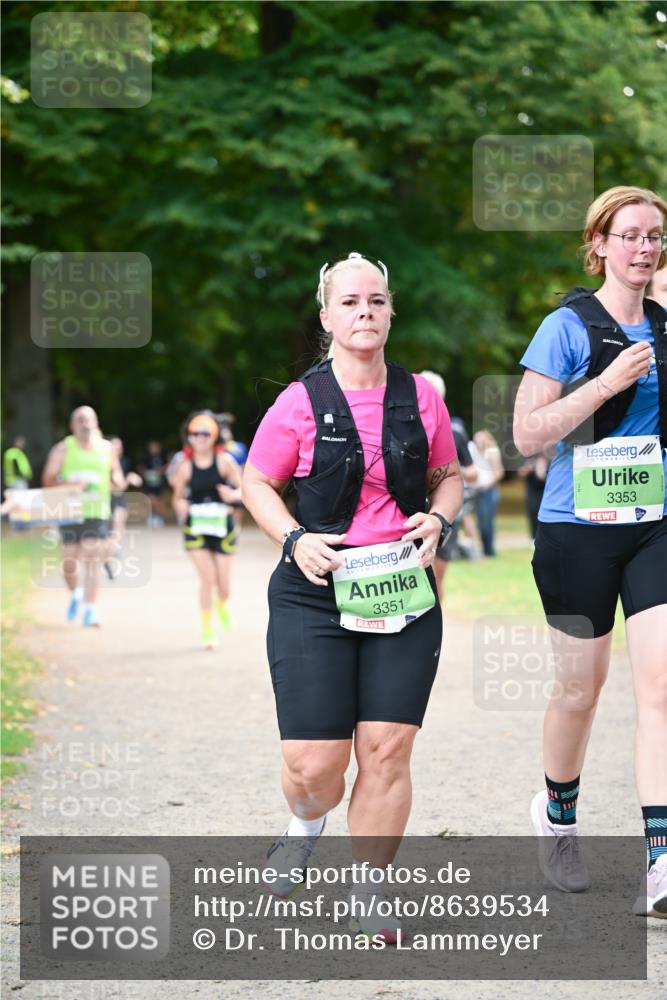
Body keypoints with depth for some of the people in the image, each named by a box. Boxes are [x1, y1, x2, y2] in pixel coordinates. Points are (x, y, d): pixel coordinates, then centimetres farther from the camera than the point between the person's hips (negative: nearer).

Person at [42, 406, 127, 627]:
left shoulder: (106, 448, 7)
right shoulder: (63, 449, 1)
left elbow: (117, 475, 20)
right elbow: (48, 479, -3)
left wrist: (119, 481, -4)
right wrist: (71, 485, -20)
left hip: (97, 512, 0)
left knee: (92, 561, -9)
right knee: (70, 562, 3)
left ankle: (90, 611, -8)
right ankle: (75, 594, 35)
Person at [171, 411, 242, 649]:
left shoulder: (224, 461, -5)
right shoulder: (185, 466, -1)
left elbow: (244, 488, -4)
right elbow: (177, 497, 7)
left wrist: (234, 495, -25)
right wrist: (180, 506, -15)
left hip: (223, 525, 0)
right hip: (196, 526, 0)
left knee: (224, 586, 3)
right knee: (207, 578, -12)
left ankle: (221, 605, 41)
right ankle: (207, 631, 0)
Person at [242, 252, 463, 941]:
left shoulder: (420, 397, 6)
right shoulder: (300, 403, -3)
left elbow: (448, 476, 19)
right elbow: (255, 483, 7)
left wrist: (437, 520, -2)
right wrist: (295, 539, -9)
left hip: (403, 597, 2)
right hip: (315, 598, -2)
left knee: (388, 751, -4)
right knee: (315, 764, -6)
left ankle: (370, 900, 10)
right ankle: (305, 828, 31)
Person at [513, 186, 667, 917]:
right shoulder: (568, 327, -6)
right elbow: (527, 435, -11)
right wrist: (606, 383, -19)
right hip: (579, 530, -3)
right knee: (581, 687, 9)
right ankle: (556, 815, 36)